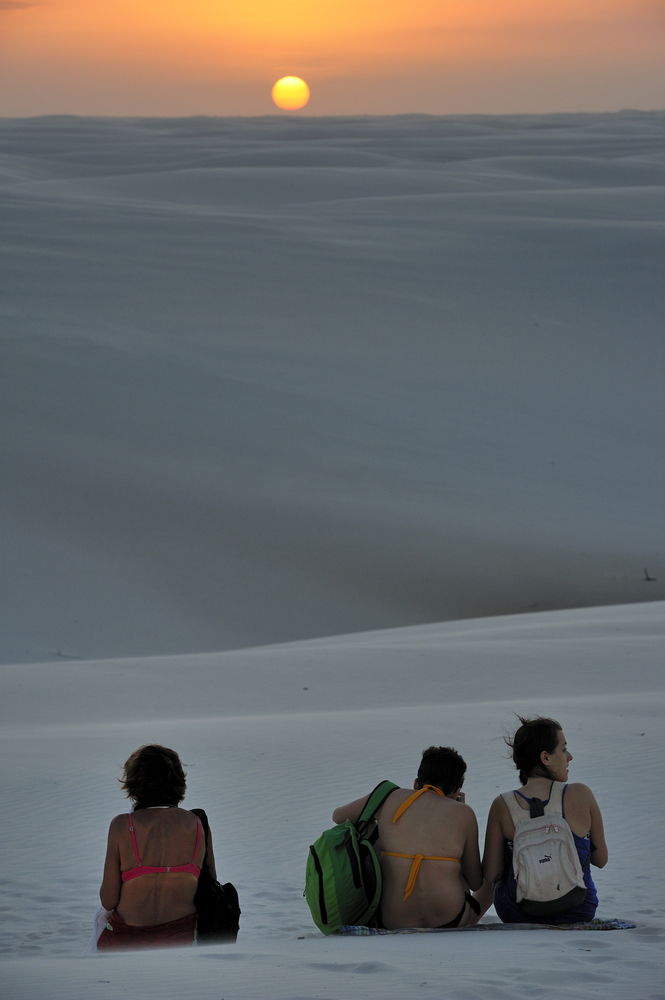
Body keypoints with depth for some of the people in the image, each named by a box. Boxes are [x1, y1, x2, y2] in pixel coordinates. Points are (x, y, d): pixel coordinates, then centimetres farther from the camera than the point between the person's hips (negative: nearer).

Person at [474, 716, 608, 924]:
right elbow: (601, 859, -1)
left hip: (517, 914, 0)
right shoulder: (581, 795, -12)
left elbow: (490, 875, -7)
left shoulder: (502, 806, -12)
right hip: (577, 913, 0)